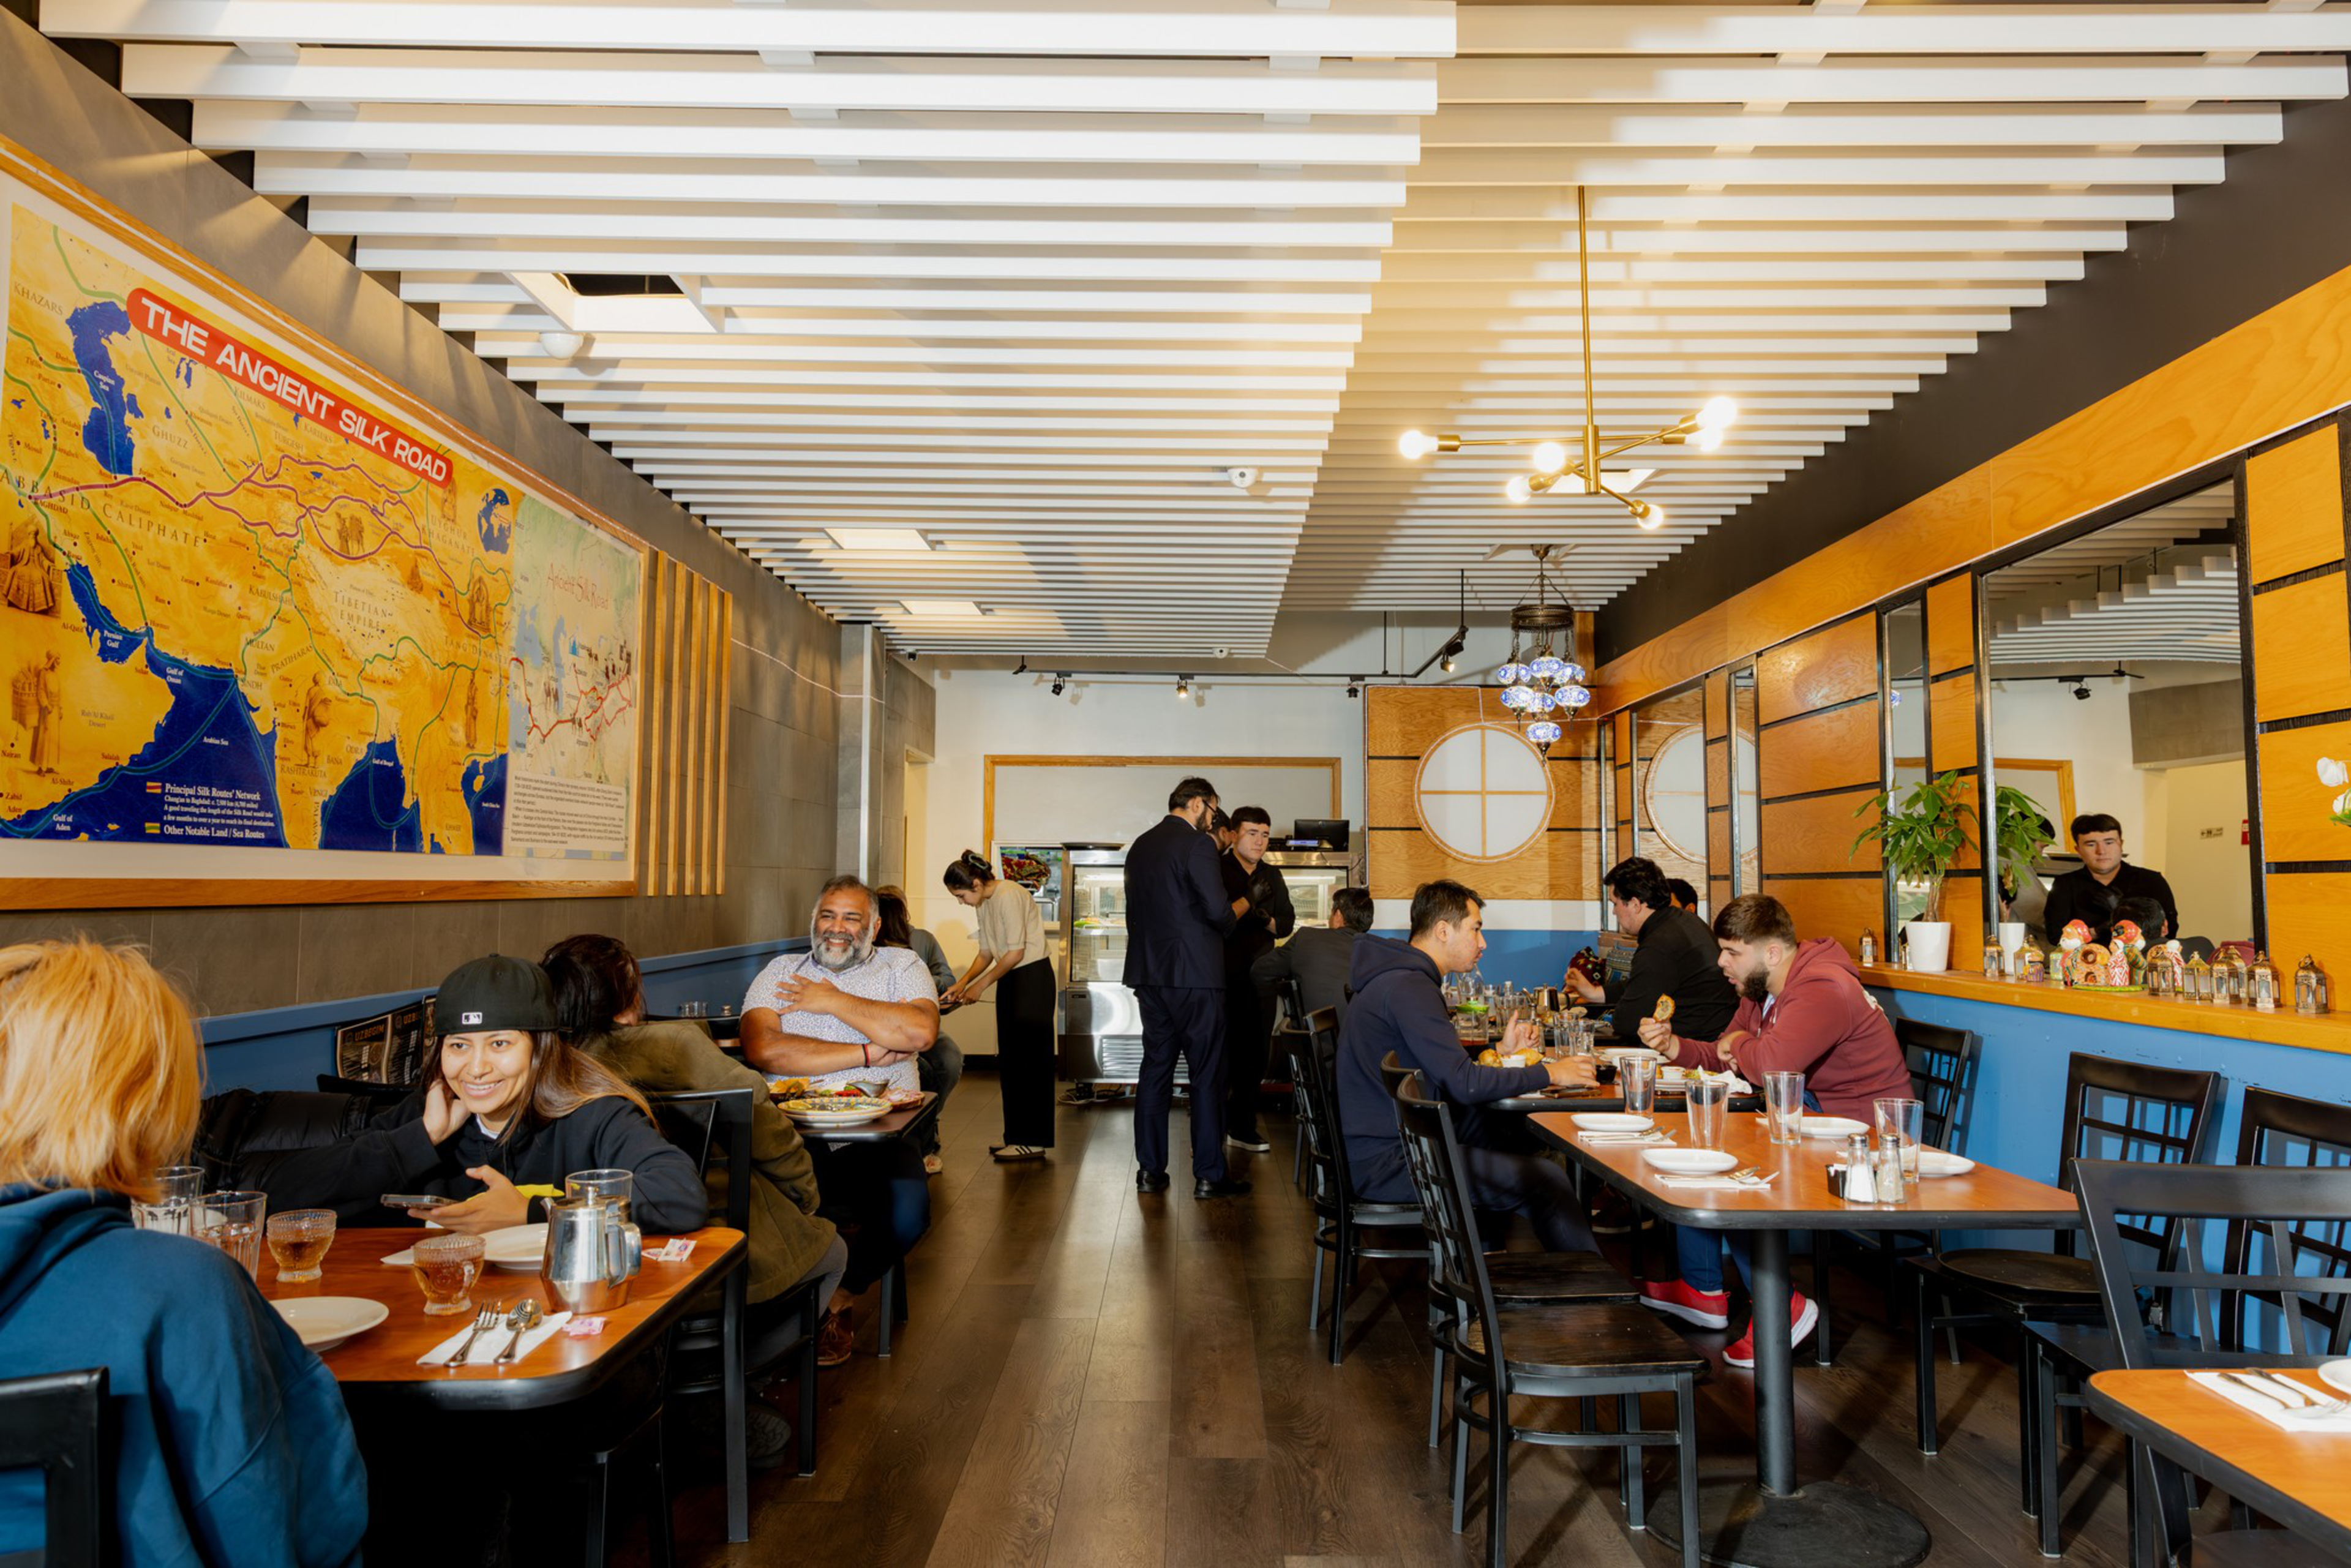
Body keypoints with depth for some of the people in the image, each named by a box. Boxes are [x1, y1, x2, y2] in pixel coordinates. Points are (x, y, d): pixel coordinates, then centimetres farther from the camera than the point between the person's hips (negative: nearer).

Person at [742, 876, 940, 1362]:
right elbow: (762, 1049, -6)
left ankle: (837, 1298, 5)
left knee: (908, 1214, -28)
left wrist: (834, 1001, -3)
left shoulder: (902, 966, 13)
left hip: (876, 1137, 0)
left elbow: (921, 1032, -9)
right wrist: (869, 1053, -7)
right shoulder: (781, 972, 15)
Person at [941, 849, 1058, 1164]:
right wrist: (962, 983, 4)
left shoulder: (1009, 896, -18)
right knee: (1008, 1061, 10)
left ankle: (1033, 1141, -2)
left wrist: (980, 986, -11)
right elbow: (987, 953, 18)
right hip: (1011, 982, 10)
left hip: (1033, 978, -9)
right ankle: (1017, 1136, 17)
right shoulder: (984, 904, 12)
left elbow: (1015, 953, -19)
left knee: (1029, 1058, -7)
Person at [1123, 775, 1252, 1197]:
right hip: (1194, 974, -7)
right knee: (1208, 1074, 1)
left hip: (1149, 974, 7)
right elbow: (1218, 914, -16)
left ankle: (1150, 1170, 15)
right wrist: (1241, 906, 3)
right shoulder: (1197, 844, -11)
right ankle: (1209, 1174, 5)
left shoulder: (1140, 846, 12)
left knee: (1155, 1068, 12)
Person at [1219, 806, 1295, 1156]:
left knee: (1254, 1055, 8)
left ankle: (1242, 1127, 18)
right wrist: (1247, 903, -23)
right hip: (1223, 978, -6)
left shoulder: (1272, 876, 15)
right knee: (1220, 1054, -5)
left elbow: (1288, 922, 15)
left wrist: (1269, 921, -6)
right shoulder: (1215, 869, -4)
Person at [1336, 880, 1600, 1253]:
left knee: (1517, 1130, 18)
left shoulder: (1402, 978, 14)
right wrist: (1550, 1074, -13)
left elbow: (1444, 1069, 18)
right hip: (1385, 1162, -11)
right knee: (1547, 1180, -12)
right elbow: (1463, 1083, -23)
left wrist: (1502, 1051, 11)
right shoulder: (1409, 988, -20)